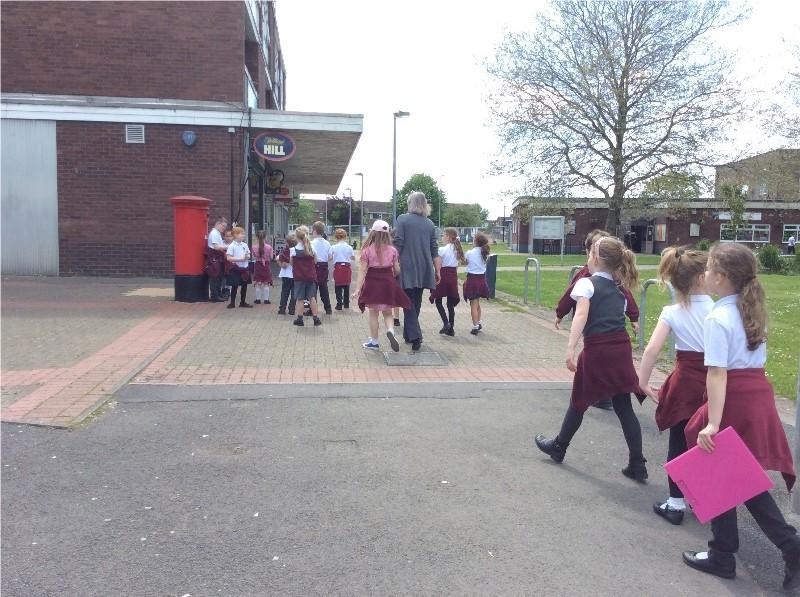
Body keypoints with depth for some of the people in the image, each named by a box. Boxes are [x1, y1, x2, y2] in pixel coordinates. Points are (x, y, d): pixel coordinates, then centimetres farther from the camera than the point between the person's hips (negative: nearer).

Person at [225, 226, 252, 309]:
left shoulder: (244, 245, 6)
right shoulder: (231, 246, -10)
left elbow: (248, 255, 15)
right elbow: (229, 258, -15)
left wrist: (247, 257, -9)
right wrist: (240, 259, -22)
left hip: (245, 268, 5)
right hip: (236, 268, -5)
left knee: (244, 285, 10)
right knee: (234, 286, 2)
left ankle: (243, 302, 22)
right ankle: (232, 303, 13)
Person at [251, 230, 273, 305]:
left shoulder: (254, 248, -9)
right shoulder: (269, 247, -12)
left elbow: (254, 257, 0)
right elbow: (271, 257, -3)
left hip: (258, 266, 1)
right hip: (266, 266, 0)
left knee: (258, 284, 9)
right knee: (266, 284, 8)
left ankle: (258, 299, 13)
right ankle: (266, 299, 10)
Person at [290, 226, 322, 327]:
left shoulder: (293, 250, -10)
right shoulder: (312, 248, -3)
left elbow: (291, 262, 1)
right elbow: (315, 261, 6)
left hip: (299, 277, -2)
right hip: (311, 276, 3)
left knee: (299, 298, 4)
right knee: (312, 297, 9)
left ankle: (300, 319, 7)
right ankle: (315, 318, 10)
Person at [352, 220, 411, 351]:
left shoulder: (367, 250, -7)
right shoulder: (392, 250, -1)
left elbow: (362, 270, -11)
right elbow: (397, 270, 2)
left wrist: (358, 288, -12)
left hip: (372, 283, -2)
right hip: (388, 283, 2)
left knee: (373, 313, 11)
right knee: (387, 313, 14)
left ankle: (374, 341, 19)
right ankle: (390, 331, -14)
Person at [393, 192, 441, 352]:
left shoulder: (403, 219, -4)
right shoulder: (430, 224, 9)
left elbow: (397, 244, -10)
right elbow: (434, 250, 9)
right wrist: (438, 271, 14)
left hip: (407, 268, -4)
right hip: (424, 270, 5)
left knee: (409, 303, -1)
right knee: (416, 302, 14)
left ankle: (415, 336, -15)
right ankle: (408, 334, 25)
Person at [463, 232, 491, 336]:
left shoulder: (470, 253, -13)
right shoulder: (485, 253, -1)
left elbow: (465, 262, 1)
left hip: (472, 278, -5)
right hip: (482, 278, 5)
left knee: (473, 304, -2)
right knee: (477, 303, 22)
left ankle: (475, 327, -3)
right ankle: (479, 322, 32)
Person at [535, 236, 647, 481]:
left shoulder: (587, 283, -4)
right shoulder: (618, 290, 16)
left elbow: (581, 315, -18)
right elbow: (619, 318, 8)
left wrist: (570, 349, -26)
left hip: (597, 349, -5)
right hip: (621, 348, 5)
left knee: (579, 402, 12)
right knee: (624, 407, 10)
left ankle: (558, 447, 32)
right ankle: (637, 465, 10)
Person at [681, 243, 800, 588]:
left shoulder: (717, 318, -17)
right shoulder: (753, 312, 10)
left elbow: (718, 374, -22)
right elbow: (754, 361, 16)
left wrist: (712, 423, -24)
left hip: (734, 402, -8)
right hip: (759, 394, 8)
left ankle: (722, 556, 23)